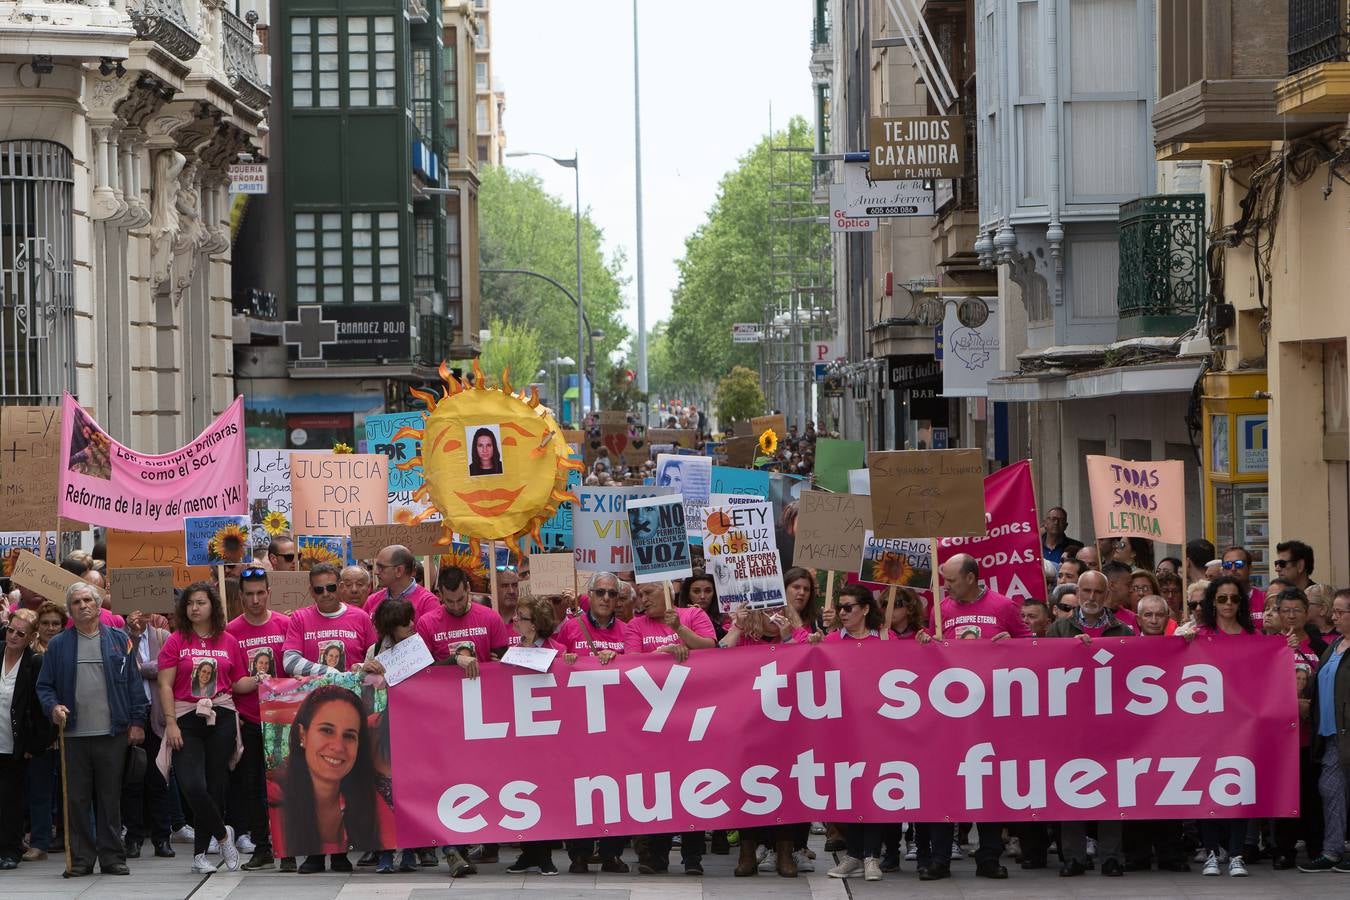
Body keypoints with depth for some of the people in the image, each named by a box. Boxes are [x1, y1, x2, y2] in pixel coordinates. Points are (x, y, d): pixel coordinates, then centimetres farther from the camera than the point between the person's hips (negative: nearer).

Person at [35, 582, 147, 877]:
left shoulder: (119, 640, 7)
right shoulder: (58, 645, 8)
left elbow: (133, 682, 6)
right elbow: (44, 685, 9)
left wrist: (137, 721, 0)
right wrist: (53, 707, -10)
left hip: (112, 733, -1)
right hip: (73, 734, 1)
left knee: (110, 798, 3)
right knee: (76, 800, 2)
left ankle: (112, 857, 10)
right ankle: (81, 858, 8)